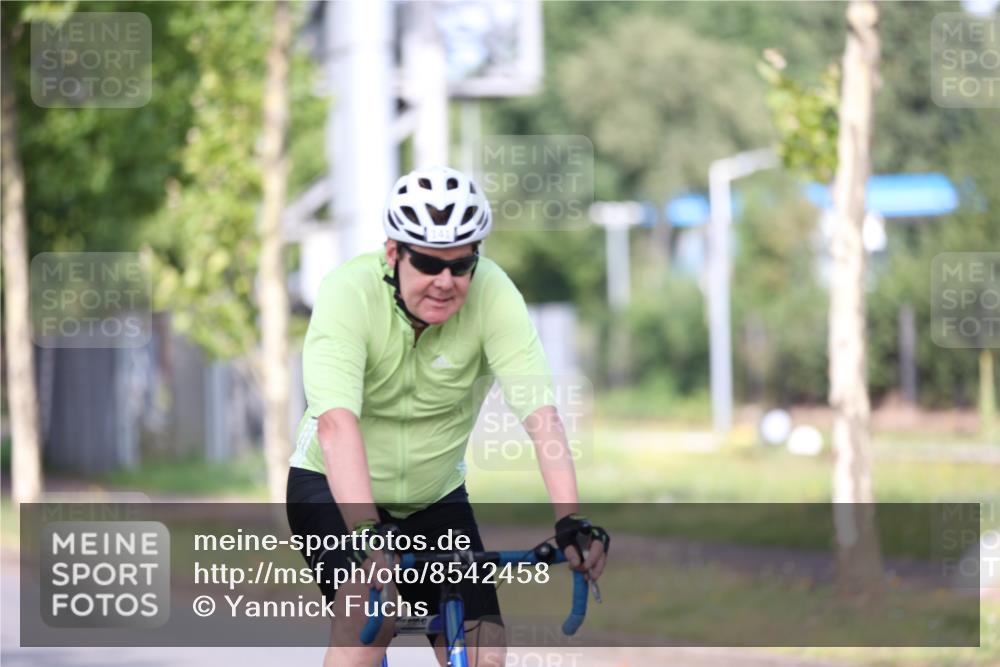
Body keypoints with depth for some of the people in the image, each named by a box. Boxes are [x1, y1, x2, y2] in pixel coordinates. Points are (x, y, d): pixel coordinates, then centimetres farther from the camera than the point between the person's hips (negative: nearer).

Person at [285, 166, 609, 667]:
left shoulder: (492, 293, -20)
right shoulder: (348, 293, -26)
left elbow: (540, 414, -29)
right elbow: (337, 423, -39)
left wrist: (570, 520, -43)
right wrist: (366, 535, -52)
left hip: (435, 495, 3)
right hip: (335, 488, -3)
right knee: (368, 622, -28)